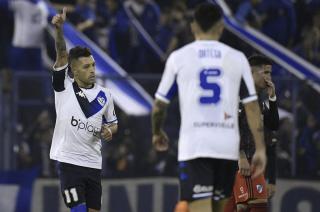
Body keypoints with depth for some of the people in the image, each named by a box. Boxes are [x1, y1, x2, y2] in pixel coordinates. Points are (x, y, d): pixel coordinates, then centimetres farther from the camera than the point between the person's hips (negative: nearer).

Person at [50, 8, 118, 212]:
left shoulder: (105, 95, 6)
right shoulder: (64, 87, -2)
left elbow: (113, 124, 19)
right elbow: (62, 55, -17)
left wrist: (109, 131, -5)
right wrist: (59, 29, -30)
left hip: (93, 162, 4)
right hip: (68, 161, -4)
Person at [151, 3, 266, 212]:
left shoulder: (178, 57, 2)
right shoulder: (237, 58, 6)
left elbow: (160, 104, 7)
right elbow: (252, 106, 2)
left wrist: (157, 133, 26)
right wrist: (260, 149, 5)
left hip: (194, 146, -3)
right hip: (227, 147, 3)